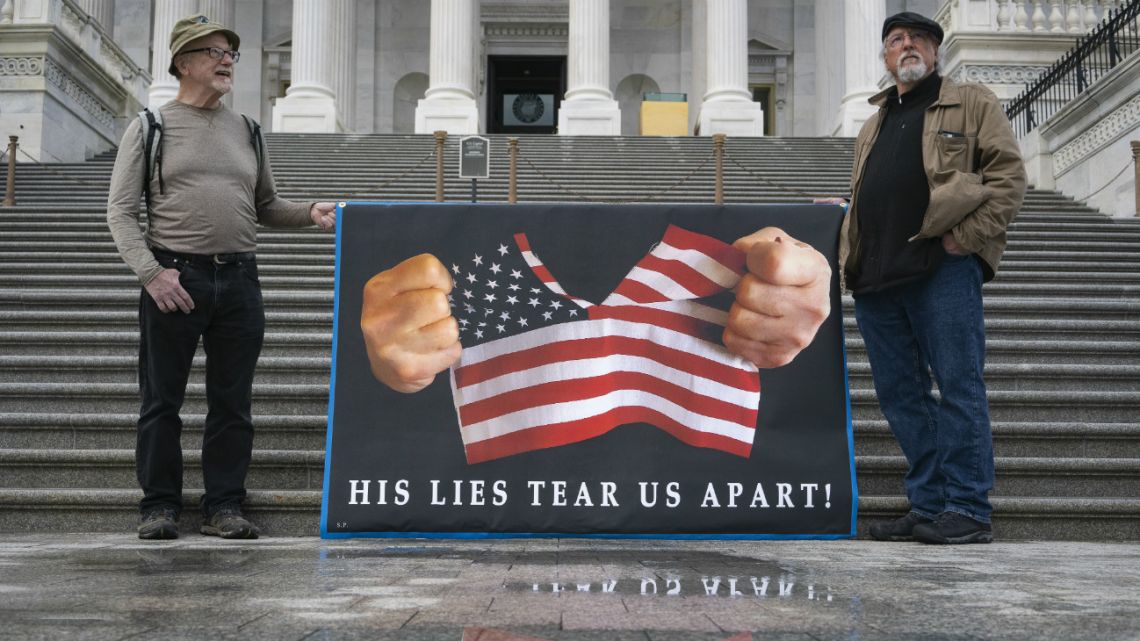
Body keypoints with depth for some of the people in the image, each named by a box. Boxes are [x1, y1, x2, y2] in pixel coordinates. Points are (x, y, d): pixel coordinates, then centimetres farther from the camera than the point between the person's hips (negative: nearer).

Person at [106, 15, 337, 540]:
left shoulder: (246, 132, 16)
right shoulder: (150, 127, 4)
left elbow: (266, 206, 20)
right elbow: (120, 210, 0)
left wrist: (309, 213, 0)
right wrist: (150, 272, -13)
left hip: (239, 279, 3)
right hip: (174, 277, -3)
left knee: (232, 402, 5)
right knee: (162, 398, 3)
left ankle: (224, 506, 13)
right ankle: (160, 505, 13)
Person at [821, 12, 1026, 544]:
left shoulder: (972, 105, 10)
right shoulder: (874, 126, 28)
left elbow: (1008, 174, -1)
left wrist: (967, 236, -11)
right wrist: (849, 259, 15)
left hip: (943, 267, -6)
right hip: (877, 279, 7)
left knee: (958, 386, -7)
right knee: (900, 394, 6)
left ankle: (967, 510, -2)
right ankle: (928, 506, 13)